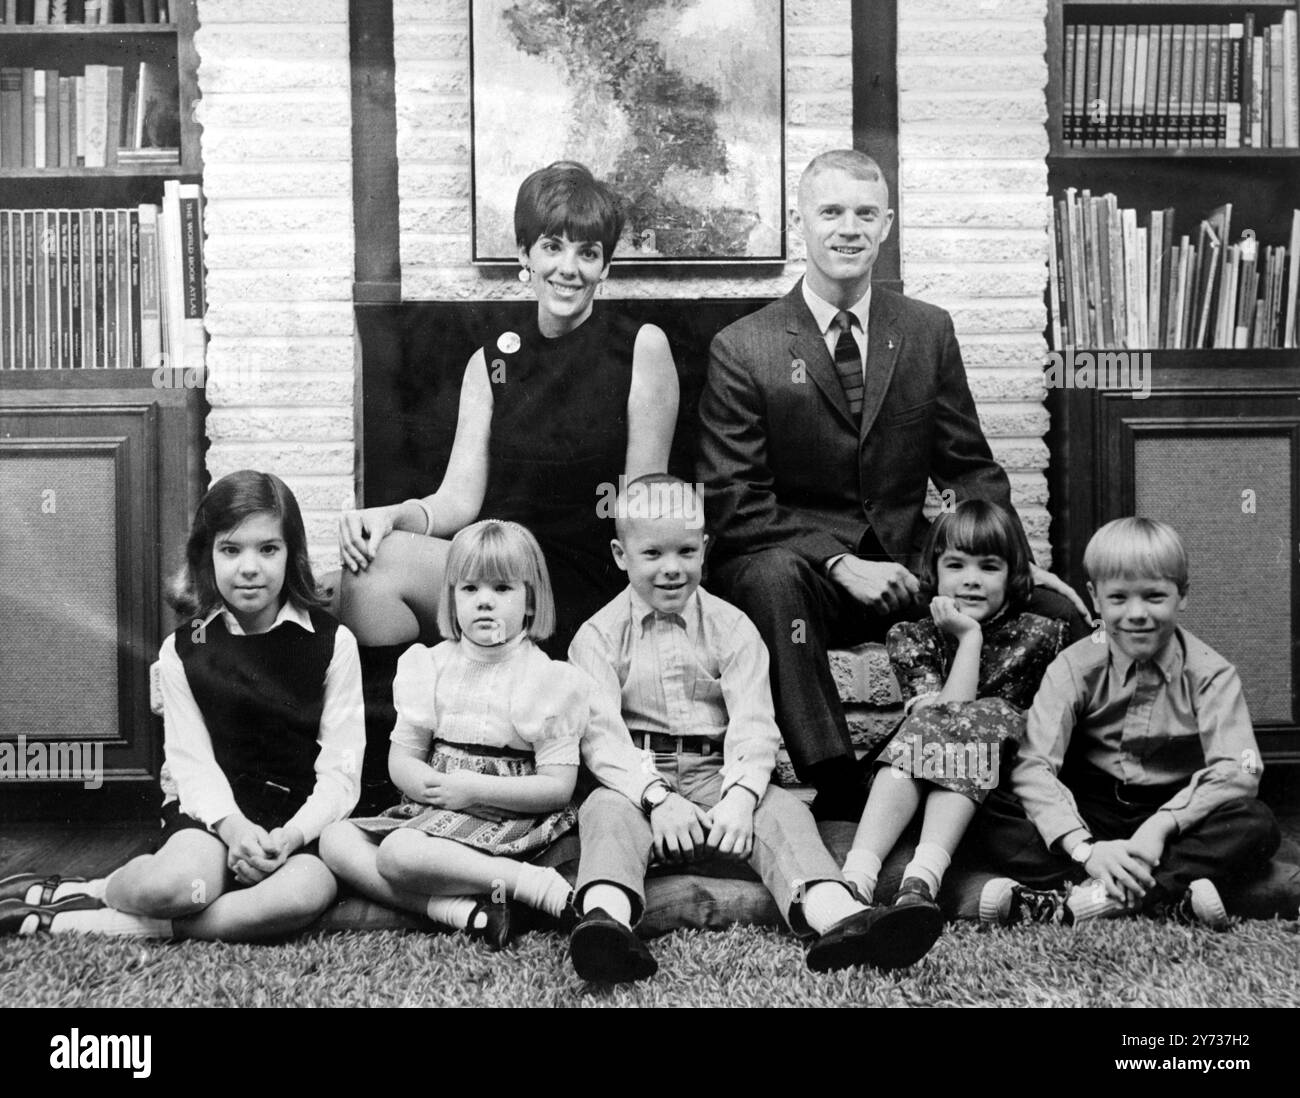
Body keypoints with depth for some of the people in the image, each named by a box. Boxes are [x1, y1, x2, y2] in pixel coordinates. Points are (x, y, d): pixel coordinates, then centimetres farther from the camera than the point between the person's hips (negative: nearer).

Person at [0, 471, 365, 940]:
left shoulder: (332, 643, -1)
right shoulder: (184, 650, 5)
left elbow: (339, 771, -4)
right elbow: (194, 763, -3)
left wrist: (291, 835, -21)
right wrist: (233, 827, -22)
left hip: (303, 816, 0)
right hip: (216, 810, 0)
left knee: (306, 889, -36)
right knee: (175, 882, -36)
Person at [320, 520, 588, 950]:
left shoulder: (547, 680, -5)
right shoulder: (431, 666, 9)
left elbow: (558, 787, -9)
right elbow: (401, 759, 8)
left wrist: (475, 789, -18)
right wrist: (431, 784, -15)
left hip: (503, 819, -6)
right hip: (431, 809, 7)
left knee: (400, 853, -30)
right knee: (336, 840, -14)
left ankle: (530, 882, -23)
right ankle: (450, 908, -25)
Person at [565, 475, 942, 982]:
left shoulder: (731, 628, 7)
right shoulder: (599, 636, 4)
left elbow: (754, 726, -4)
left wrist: (739, 796, -23)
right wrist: (657, 798, -24)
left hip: (716, 773, 1)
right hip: (635, 779, -1)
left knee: (782, 810, -25)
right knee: (607, 812, -33)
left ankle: (835, 917, -49)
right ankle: (605, 918, -60)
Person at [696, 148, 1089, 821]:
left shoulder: (929, 331, 9)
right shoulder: (743, 349, -3)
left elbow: (968, 468, 11)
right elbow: (734, 501, -8)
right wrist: (840, 563, -20)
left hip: (905, 563, 3)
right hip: (794, 568, -3)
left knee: (1059, 615, -17)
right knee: (771, 575, -38)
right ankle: (836, 793, -28)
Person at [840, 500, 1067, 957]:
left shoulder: (1040, 636, 5)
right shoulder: (911, 638, 7)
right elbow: (950, 708, -8)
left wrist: (954, 709, -8)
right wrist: (969, 637, -8)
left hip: (1005, 783, -1)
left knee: (979, 721, -27)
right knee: (932, 726, -28)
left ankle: (921, 881, -45)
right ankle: (856, 879, -44)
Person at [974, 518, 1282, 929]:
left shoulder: (1210, 673, -5)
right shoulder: (1075, 667, -6)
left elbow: (1237, 772, -17)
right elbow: (1032, 766, -17)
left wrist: (1161, 825, -31)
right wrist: (1084, 848, -32)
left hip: (1176, 817, 0)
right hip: (1091, 814, 0)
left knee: (1258, 826, -28)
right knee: (993, 819, -23)